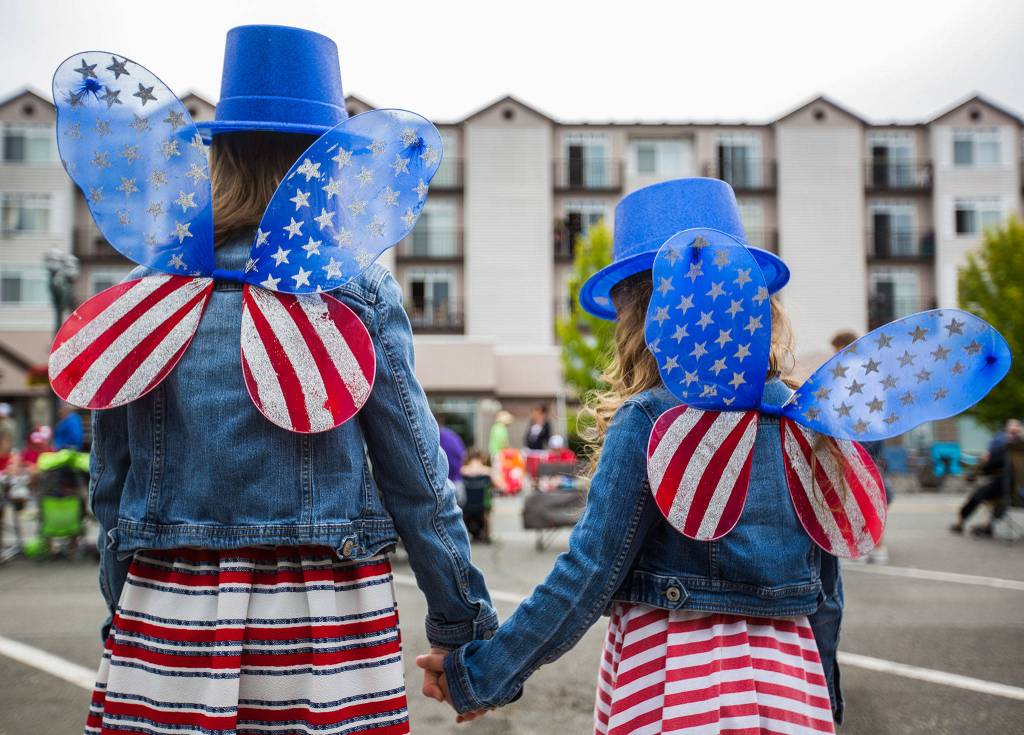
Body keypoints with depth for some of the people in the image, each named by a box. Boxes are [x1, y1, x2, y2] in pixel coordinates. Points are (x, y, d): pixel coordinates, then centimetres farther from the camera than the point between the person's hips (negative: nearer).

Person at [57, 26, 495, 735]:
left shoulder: (146, 291, 1)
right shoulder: (357, 291, -7)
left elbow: (110, 483, 5)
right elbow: (416, 477, -5)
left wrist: (125, 606, 17)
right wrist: (466, 625, 3)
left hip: (167, 611, 3)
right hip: (325, 628, -2)